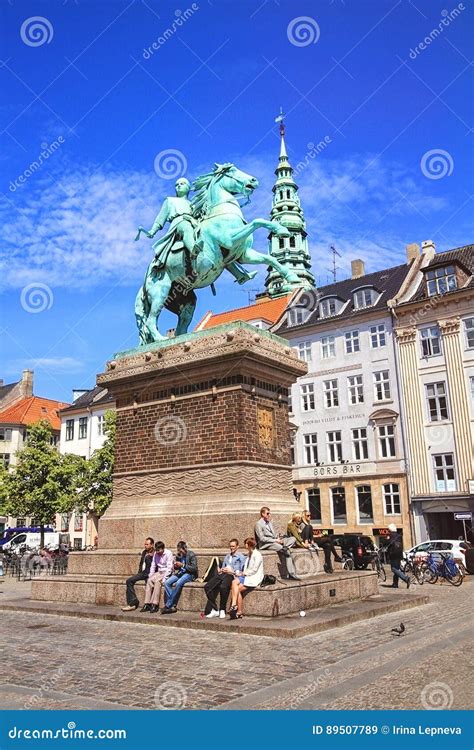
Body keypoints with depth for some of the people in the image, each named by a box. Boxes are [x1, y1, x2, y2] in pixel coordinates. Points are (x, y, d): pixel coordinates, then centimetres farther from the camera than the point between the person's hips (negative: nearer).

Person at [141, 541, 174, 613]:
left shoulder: (168, 553, -12)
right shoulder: (155, 554, 7)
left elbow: (169, 567, -17)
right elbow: (153, 566, 11)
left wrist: (164, 578, -23)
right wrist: (150, 576, -3)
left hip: (167, 573, -6)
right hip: (159, 572, 6)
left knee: (158, 581, -31)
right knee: (149, 580, -20)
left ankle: (155, 604, -31)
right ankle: (147, 604, -22)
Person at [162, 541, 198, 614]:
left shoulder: (191, 555, -8)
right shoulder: (179, 555, 10)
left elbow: (194, 568, -14)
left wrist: (183, 565, -19)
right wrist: (175, 566, -3)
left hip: (189, 574, -7)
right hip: (180, 573, 7)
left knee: (178, 583, -35)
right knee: (167, 583, -19)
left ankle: (168, 605, -24)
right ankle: (173, 605, -20)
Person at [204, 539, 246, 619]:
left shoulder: (241, 557, 10)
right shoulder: (227, 557, 32)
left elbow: (243, 572, 0)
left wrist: (231, 571, -10)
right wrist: (220, 570, 10)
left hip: (232, 576, -6)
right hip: (222, 574, 6)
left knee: (223, 587, -39)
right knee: (207, 587, -21)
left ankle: (222, 610, -23)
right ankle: (214, 610, -16)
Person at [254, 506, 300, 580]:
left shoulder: (270, 523, 21)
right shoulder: (258, 524, -6)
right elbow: (262, 538, -15)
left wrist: (279, 539, -3)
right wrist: (275, 540, -19)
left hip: (275, 541, 8)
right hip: (265, 544, -8)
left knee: (292, 539, -12)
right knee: (287, 552, -30)